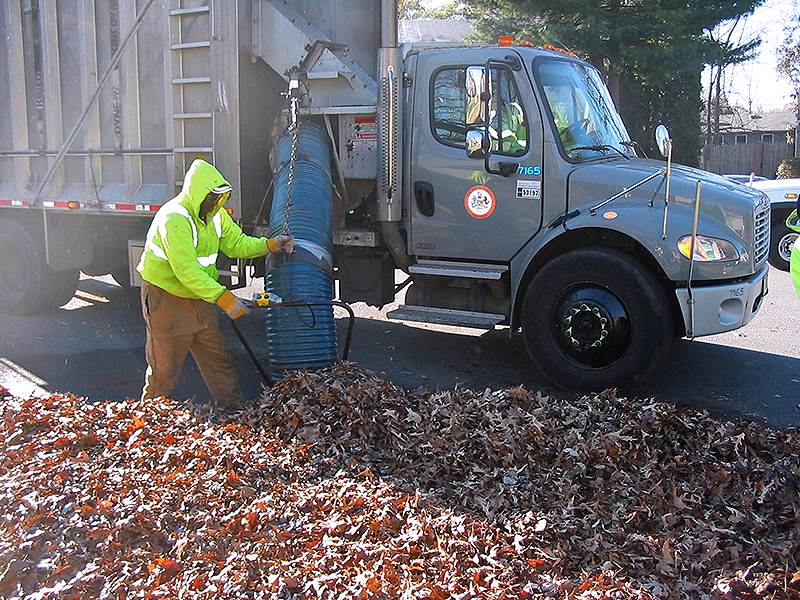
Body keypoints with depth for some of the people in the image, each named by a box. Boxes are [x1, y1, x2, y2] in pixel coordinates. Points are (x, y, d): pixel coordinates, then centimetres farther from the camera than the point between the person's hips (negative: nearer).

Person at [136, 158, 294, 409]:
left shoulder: (215, 214, 3)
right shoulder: (174, 219, -26)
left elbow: (237, 243, 10)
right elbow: (186, 271, -32)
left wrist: (270, 244, -6)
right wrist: (224, 298, -35)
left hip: (200, 299, 8)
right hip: (167, 299, -8)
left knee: (219, 359, 13)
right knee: (164, 367, 2)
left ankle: (235, 410, 23)